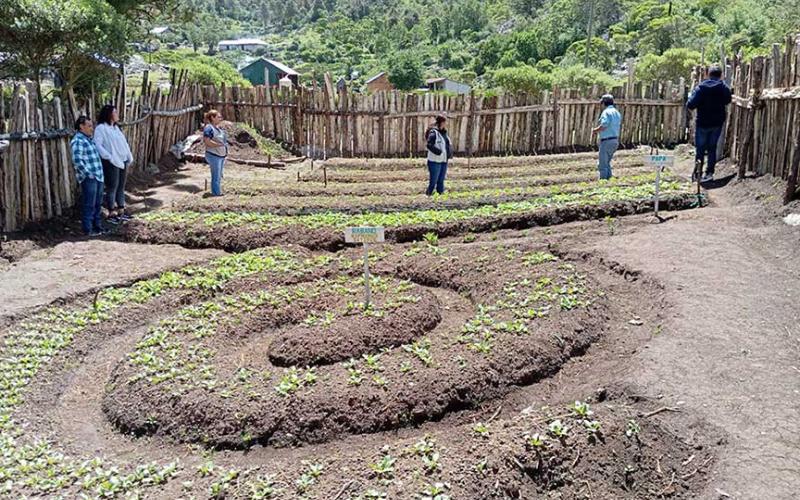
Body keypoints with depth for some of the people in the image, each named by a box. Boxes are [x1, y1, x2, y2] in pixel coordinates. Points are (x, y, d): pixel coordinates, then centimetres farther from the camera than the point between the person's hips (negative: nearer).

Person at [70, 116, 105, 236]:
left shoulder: (89, 139, 16)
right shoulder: (78, 140, -11)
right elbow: (77, 160, -21)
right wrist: (88, 173, -18)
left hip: (98, 176, 9)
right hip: (88, 178, -9)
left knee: (98, 204, 15)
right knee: (89, 205, -3)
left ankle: (97, 226, 25)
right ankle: (88, 229, 3)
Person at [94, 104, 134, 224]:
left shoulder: (116, 127, 14)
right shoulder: (101, 128, -11)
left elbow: (123, 142, 17)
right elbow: (97, 145, -19)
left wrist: (129, 157, 8)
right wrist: (110, 157, -22)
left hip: (123, 161, 8)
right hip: (111, 163, -8)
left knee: (121, 187, 13)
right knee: (112, 187, -2)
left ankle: (121, 211, 22)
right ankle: (111, 214, 6)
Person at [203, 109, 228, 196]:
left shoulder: (218, 128, 14)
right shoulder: (209, 128, -13)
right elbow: (207, 141, -23)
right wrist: (220, 144, -21)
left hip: (221, 155, 9)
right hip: (214, 156, -9)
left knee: (219, 176, 15)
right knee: (216, 176, -5)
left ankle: (218, 192, 23)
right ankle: (216, 193, 1)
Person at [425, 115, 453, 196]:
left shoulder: (444, 132, 13)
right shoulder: (433, 133, -12)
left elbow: (448, 144, 23)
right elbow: (429, 145, -23)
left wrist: (450, 152, 5)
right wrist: (439, 151, -30)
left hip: (444, 161, 8)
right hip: (435, 161, -8)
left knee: (441, 181, 14)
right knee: (433, 181, -5)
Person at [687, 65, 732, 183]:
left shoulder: (701, 88, -13)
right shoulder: (724, 88, -2)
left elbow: (690, 105, -18)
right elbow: (727, 101, 15)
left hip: (703, 123, -3)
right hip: (718, 123, 3)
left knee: (700, 148, 7)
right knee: (712, 148, 12)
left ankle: (698, 171, -7)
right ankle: (709, 172, 10)